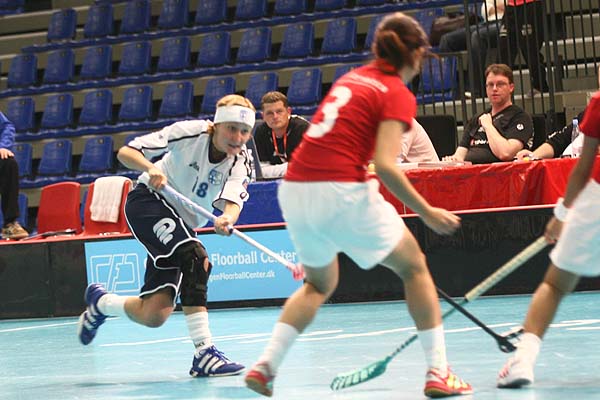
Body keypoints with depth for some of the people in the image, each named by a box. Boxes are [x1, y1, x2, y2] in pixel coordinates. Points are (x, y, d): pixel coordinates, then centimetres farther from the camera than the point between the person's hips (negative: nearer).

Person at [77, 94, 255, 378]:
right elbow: (126, 152, -17)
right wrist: (150, 169, -38)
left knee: (154, 316, -7)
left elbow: (233, 201, -28)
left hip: (183, 226, 5)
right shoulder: (191, 132, -18)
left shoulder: (241, 161, -10)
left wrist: (226, 220, -51)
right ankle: (203, 353, -33)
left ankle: (99, 302, 26)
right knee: (196, 258, -32)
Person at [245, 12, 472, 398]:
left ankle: (266, 365, 11)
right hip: (342, 193, -6)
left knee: (319, 284, 27)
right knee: (415, 267, 14)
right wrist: (427, 212, -8)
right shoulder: (399, 95, -4)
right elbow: (385, 165, -15)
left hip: (294, 189, 6)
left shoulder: (352, 77, 17)